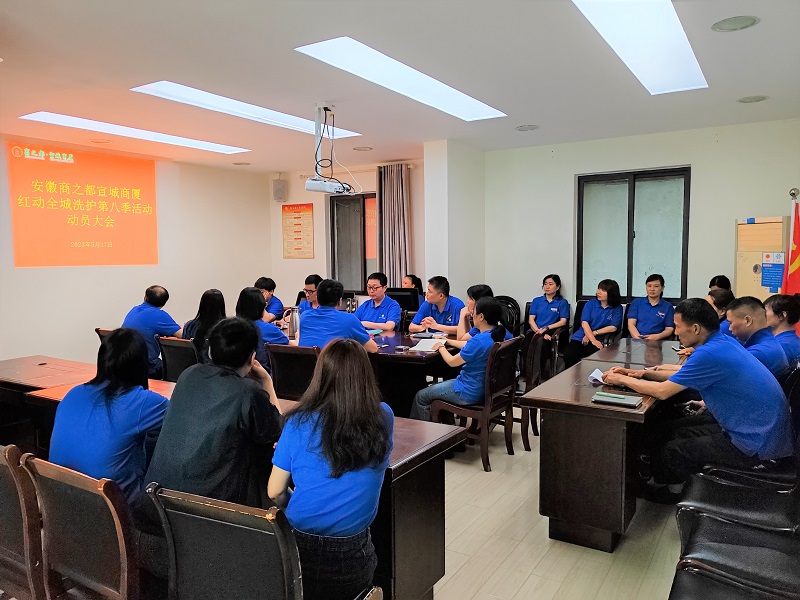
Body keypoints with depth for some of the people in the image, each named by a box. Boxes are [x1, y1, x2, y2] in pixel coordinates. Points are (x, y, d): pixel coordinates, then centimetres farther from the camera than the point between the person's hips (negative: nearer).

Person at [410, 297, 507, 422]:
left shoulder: (478, 341, -30)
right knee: (435, 387, 29)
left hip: (469, 394, -9)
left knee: (421, 396, 8)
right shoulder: (498, 335, -2)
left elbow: (452, 362, -17)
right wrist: (447, 341, 19)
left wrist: (441, 347, 1)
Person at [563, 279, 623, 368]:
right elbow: (584, 323, -3)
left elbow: (613, 327, -1)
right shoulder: (591, 303, 9)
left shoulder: (617, 308, 7)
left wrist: (594, 333, -8)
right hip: (580, 338, 1)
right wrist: (593, 340, -17)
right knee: (569, 356, -28)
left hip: (599, 340, -1)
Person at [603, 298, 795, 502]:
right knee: (681, 433, 18)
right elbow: (683, 376, 15)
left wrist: (622, 379, -7)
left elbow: (662, 391, -21)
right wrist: (644, 374, 5)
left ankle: (671, 492, 31)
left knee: (671, 451, 4)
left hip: (758, 446, -9)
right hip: (765, 431, 9)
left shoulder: (710, 353, -26)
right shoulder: (723, 341, 3)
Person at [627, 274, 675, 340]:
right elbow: (631, 324, 4)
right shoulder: (636, 302, 13)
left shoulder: (668, 307, 11)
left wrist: (657, 336, -16)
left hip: (656, 341, -1)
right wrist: (638, 338, -14)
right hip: (635, 340, 1)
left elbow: (669, 329, 5)